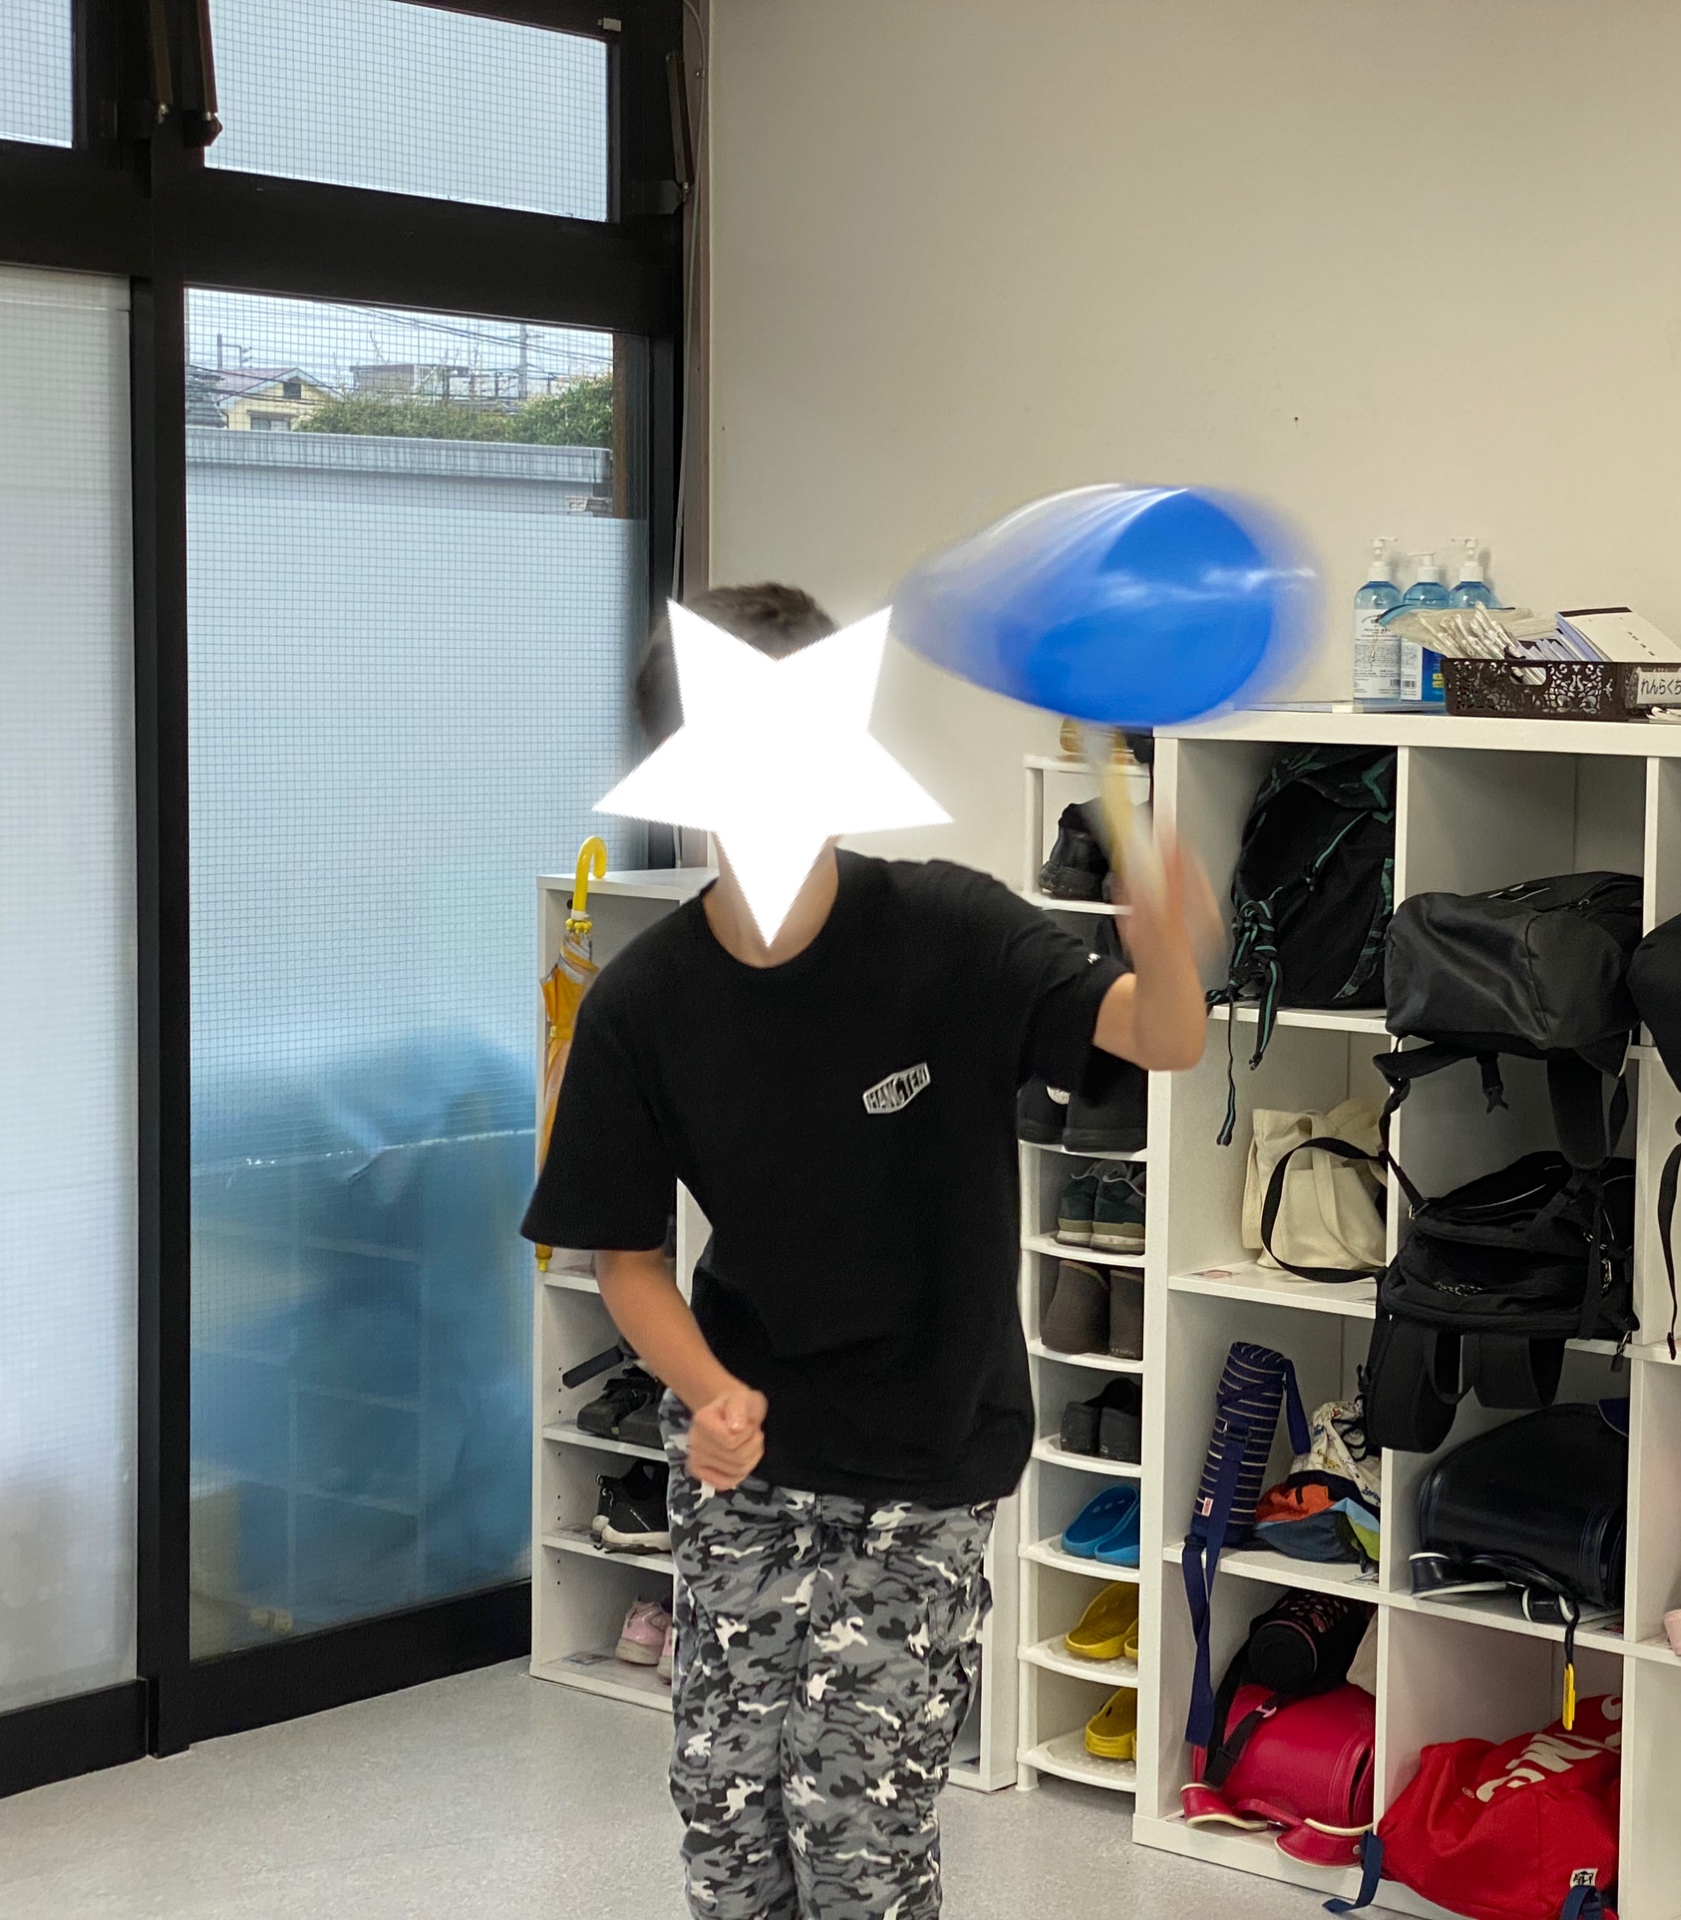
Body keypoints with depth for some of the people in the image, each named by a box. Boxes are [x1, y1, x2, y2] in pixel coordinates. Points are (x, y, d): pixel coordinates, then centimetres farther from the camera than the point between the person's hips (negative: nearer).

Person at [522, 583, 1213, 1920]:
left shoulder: (945, 930, -18)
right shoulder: (641, 1007, -11)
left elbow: (1159, 1040, -28)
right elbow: (627, 1254, -3)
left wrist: (1164, 952, -52)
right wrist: (708, 1393, -22)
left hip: (926, 1464, -2)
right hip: (744, 1457, 2)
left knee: (859, 1809, -3)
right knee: (727, 1796, 7)